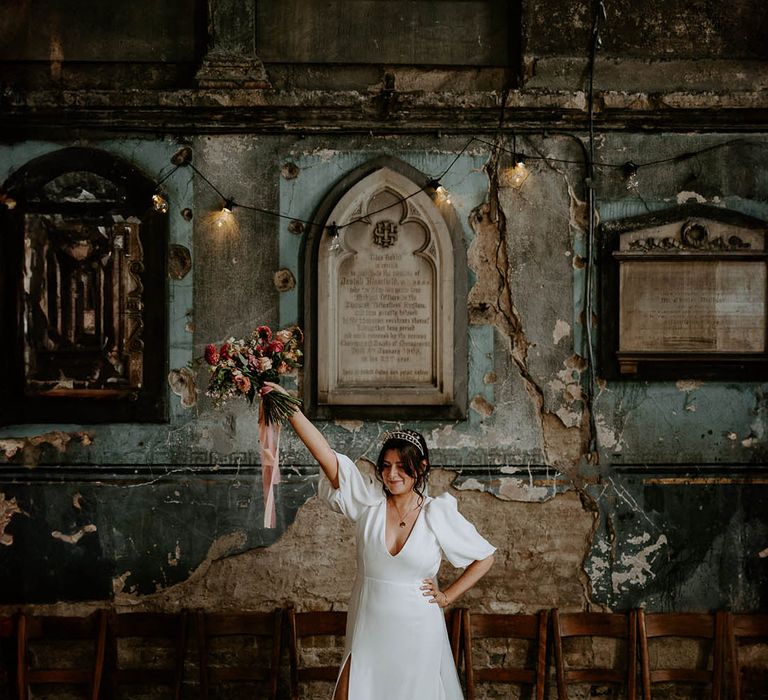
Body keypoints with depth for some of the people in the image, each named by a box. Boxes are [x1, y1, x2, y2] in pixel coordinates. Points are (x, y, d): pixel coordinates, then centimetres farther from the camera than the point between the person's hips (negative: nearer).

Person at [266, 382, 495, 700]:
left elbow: (485, 558, 4)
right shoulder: (368, 501, -4)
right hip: (369, 629, 1)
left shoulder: (437, 515, -6)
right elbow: (325, 454, -13)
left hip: (417, 633, -1)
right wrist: (289, 407, -20)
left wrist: (447, 596, 1)